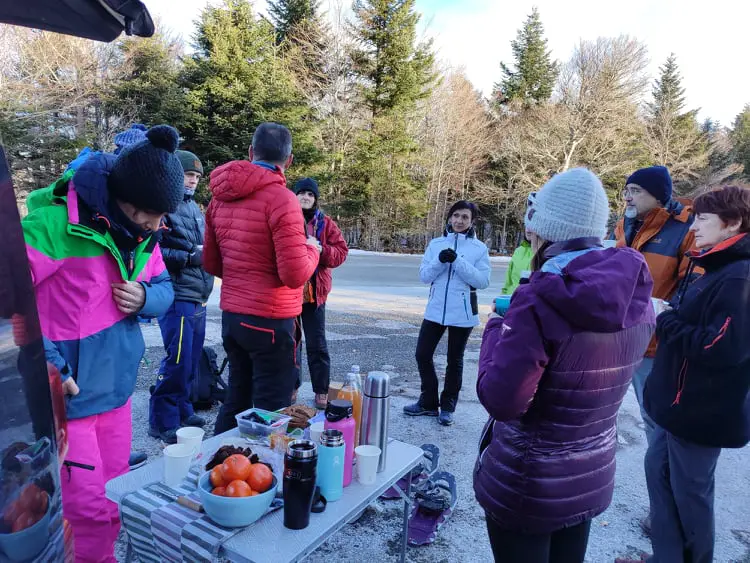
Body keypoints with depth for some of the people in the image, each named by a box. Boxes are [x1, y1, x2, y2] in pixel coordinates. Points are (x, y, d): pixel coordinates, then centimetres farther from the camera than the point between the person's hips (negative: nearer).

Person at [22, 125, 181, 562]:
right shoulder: (54, 226, -22)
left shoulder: (144, 234, 1)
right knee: (89, 511, 4)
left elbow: (165, 287, 12)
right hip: (63, 395, -6)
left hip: (116, 390, 7)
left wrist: (146, 298, -12)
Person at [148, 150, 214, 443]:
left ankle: (182, 410, 29)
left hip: (198, 298, 8)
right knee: (177, 361, -6)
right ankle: (163, 422, 9)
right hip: (178, 297, -8)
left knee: (191, 360, 15)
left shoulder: (194, 207, 17)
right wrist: (189, 256, -17)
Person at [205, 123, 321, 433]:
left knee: (236, 401, 20)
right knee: (271, 411, 5)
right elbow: (295, 275, -20)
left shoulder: (220, 197, 7)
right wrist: (311, 249, -1)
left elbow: (211, 263, 14)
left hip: (231, 316, 7)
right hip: (271, 321, -7)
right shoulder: (281, 199, -16)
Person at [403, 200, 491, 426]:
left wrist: (458, 261, -21)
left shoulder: (479, 248, -3)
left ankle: (447, 406, 25)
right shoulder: (435, 244, 4)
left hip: (462, 313, -3)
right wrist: (440, 260, -19)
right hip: (435, 310, 3)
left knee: (454, 361, 10)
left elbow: (483, 281, -12)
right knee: (422, 355, 4)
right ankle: (428, 402, 22)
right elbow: (424, 276, -1)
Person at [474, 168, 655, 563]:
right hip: (592, 477, 6)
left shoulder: (541, 299, -28)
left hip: (528, 486, -6)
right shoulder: (636, 294, -5)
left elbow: (501, 401, -25)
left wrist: (497, 329, -11)